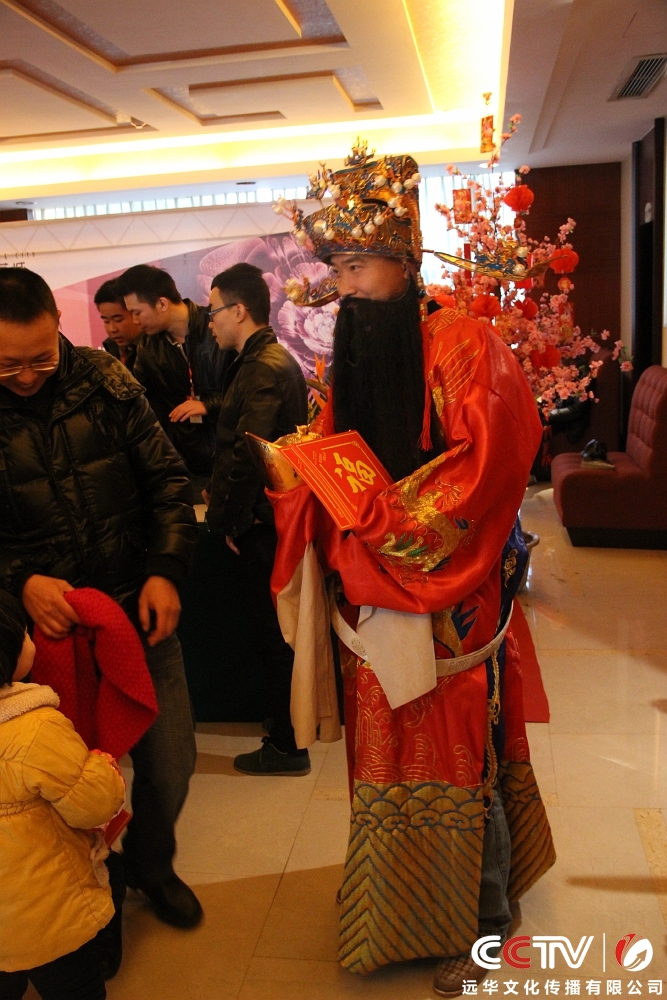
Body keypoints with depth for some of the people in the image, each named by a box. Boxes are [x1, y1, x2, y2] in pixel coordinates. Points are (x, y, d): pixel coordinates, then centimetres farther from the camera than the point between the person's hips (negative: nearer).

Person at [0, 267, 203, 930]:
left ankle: (150, 863, 42)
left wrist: (165, 570, -9)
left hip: (139, 612, 2)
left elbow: (166, 479, 2)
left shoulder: (104, 382, -3)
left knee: (170, 764, 11)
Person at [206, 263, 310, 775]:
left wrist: (229, 519, -14)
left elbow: (245, 455, -24)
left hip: (261, 524, -10)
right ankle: (295, 725, 36)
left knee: (273, 635, 2)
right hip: (280, 516, 10)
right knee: (282, 629, 20)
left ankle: (287, 746, 16)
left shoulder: (262, 369, -19)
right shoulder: (281, 359, 13)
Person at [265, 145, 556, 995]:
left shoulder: (461, 349, -11)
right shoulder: (352, 353, 9)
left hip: (447, 607, -5)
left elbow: (473, 484, -18)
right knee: (390, 755, 16)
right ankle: (402, 906, 39)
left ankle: (478, 923, 31)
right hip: (374, 599, 6)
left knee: (458, 758, 8)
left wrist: (361, 495, -18)